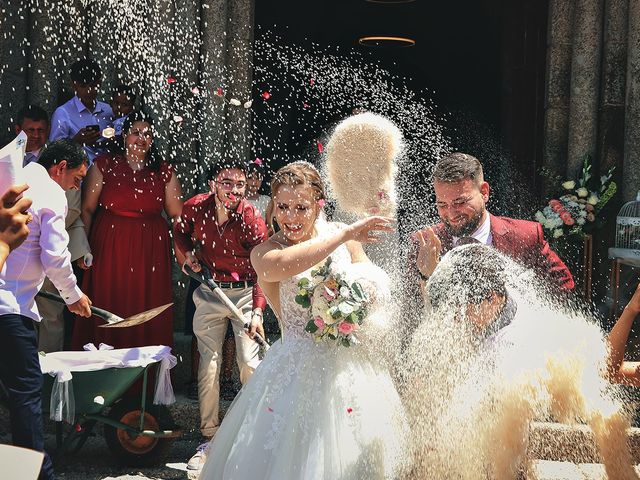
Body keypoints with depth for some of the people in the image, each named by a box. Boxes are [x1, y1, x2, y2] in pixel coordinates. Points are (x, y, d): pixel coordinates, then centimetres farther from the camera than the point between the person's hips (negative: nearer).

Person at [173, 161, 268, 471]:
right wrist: (188, 253, -5)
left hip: (245, 293, -3)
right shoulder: (195, 207, -10)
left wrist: (257, 312, -24)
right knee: (208, 363, 3)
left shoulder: (251, 219, -18)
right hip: (210, 293, 3)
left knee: (249, 362, -9)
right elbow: (180, 232, 15)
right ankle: (209, 438, 11)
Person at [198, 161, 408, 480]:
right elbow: (281, 265, -34)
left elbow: (373, 287, 11)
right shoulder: (264, 252, -9)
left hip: (351, 365, 4)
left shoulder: (341, 235, 2)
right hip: (302, 367, -3)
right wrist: (344, 235, -31)